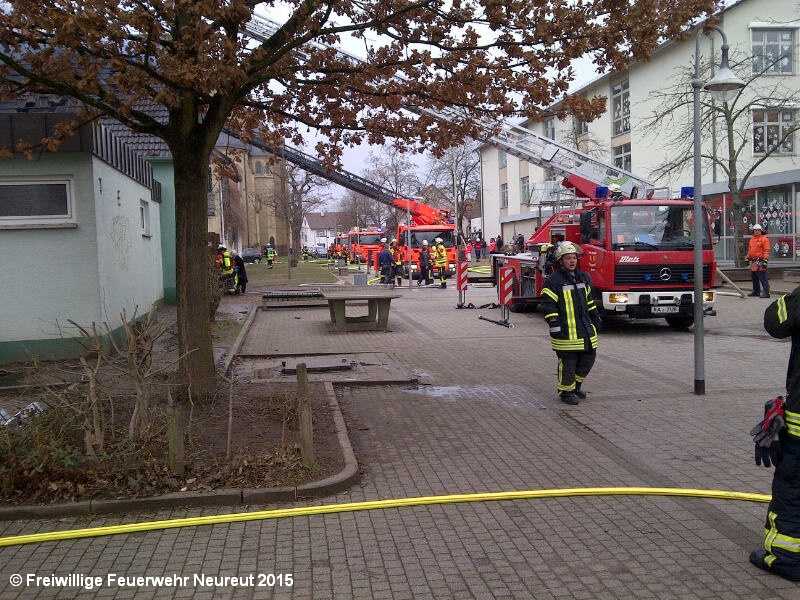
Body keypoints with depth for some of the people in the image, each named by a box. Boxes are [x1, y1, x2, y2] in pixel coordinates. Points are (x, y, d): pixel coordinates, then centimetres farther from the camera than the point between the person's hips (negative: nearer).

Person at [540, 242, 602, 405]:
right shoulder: (553, 281, -9)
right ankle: (566, 392, 14)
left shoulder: (584, 278, 13)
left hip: (586, 329, 7)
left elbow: (590, 301, 23)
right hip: (566, 332, -7)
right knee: (567, 362, -1)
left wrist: (596, 319, 22)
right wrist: (555, 326, -17)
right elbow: (548, 305, -12)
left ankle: (576, 385, 31)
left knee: (588, 358, 12)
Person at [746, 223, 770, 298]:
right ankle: (756, 291, 27)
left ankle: (766, 292, -12)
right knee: (754, 278, 15)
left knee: (762, 278, -12)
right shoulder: (752, 239, 18)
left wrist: (765, 261, -17)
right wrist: (748, 258, 26)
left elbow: (766, 251, -11)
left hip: (760, 262, -8)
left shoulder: (764, 239, -6)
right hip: (753, 262, 8)